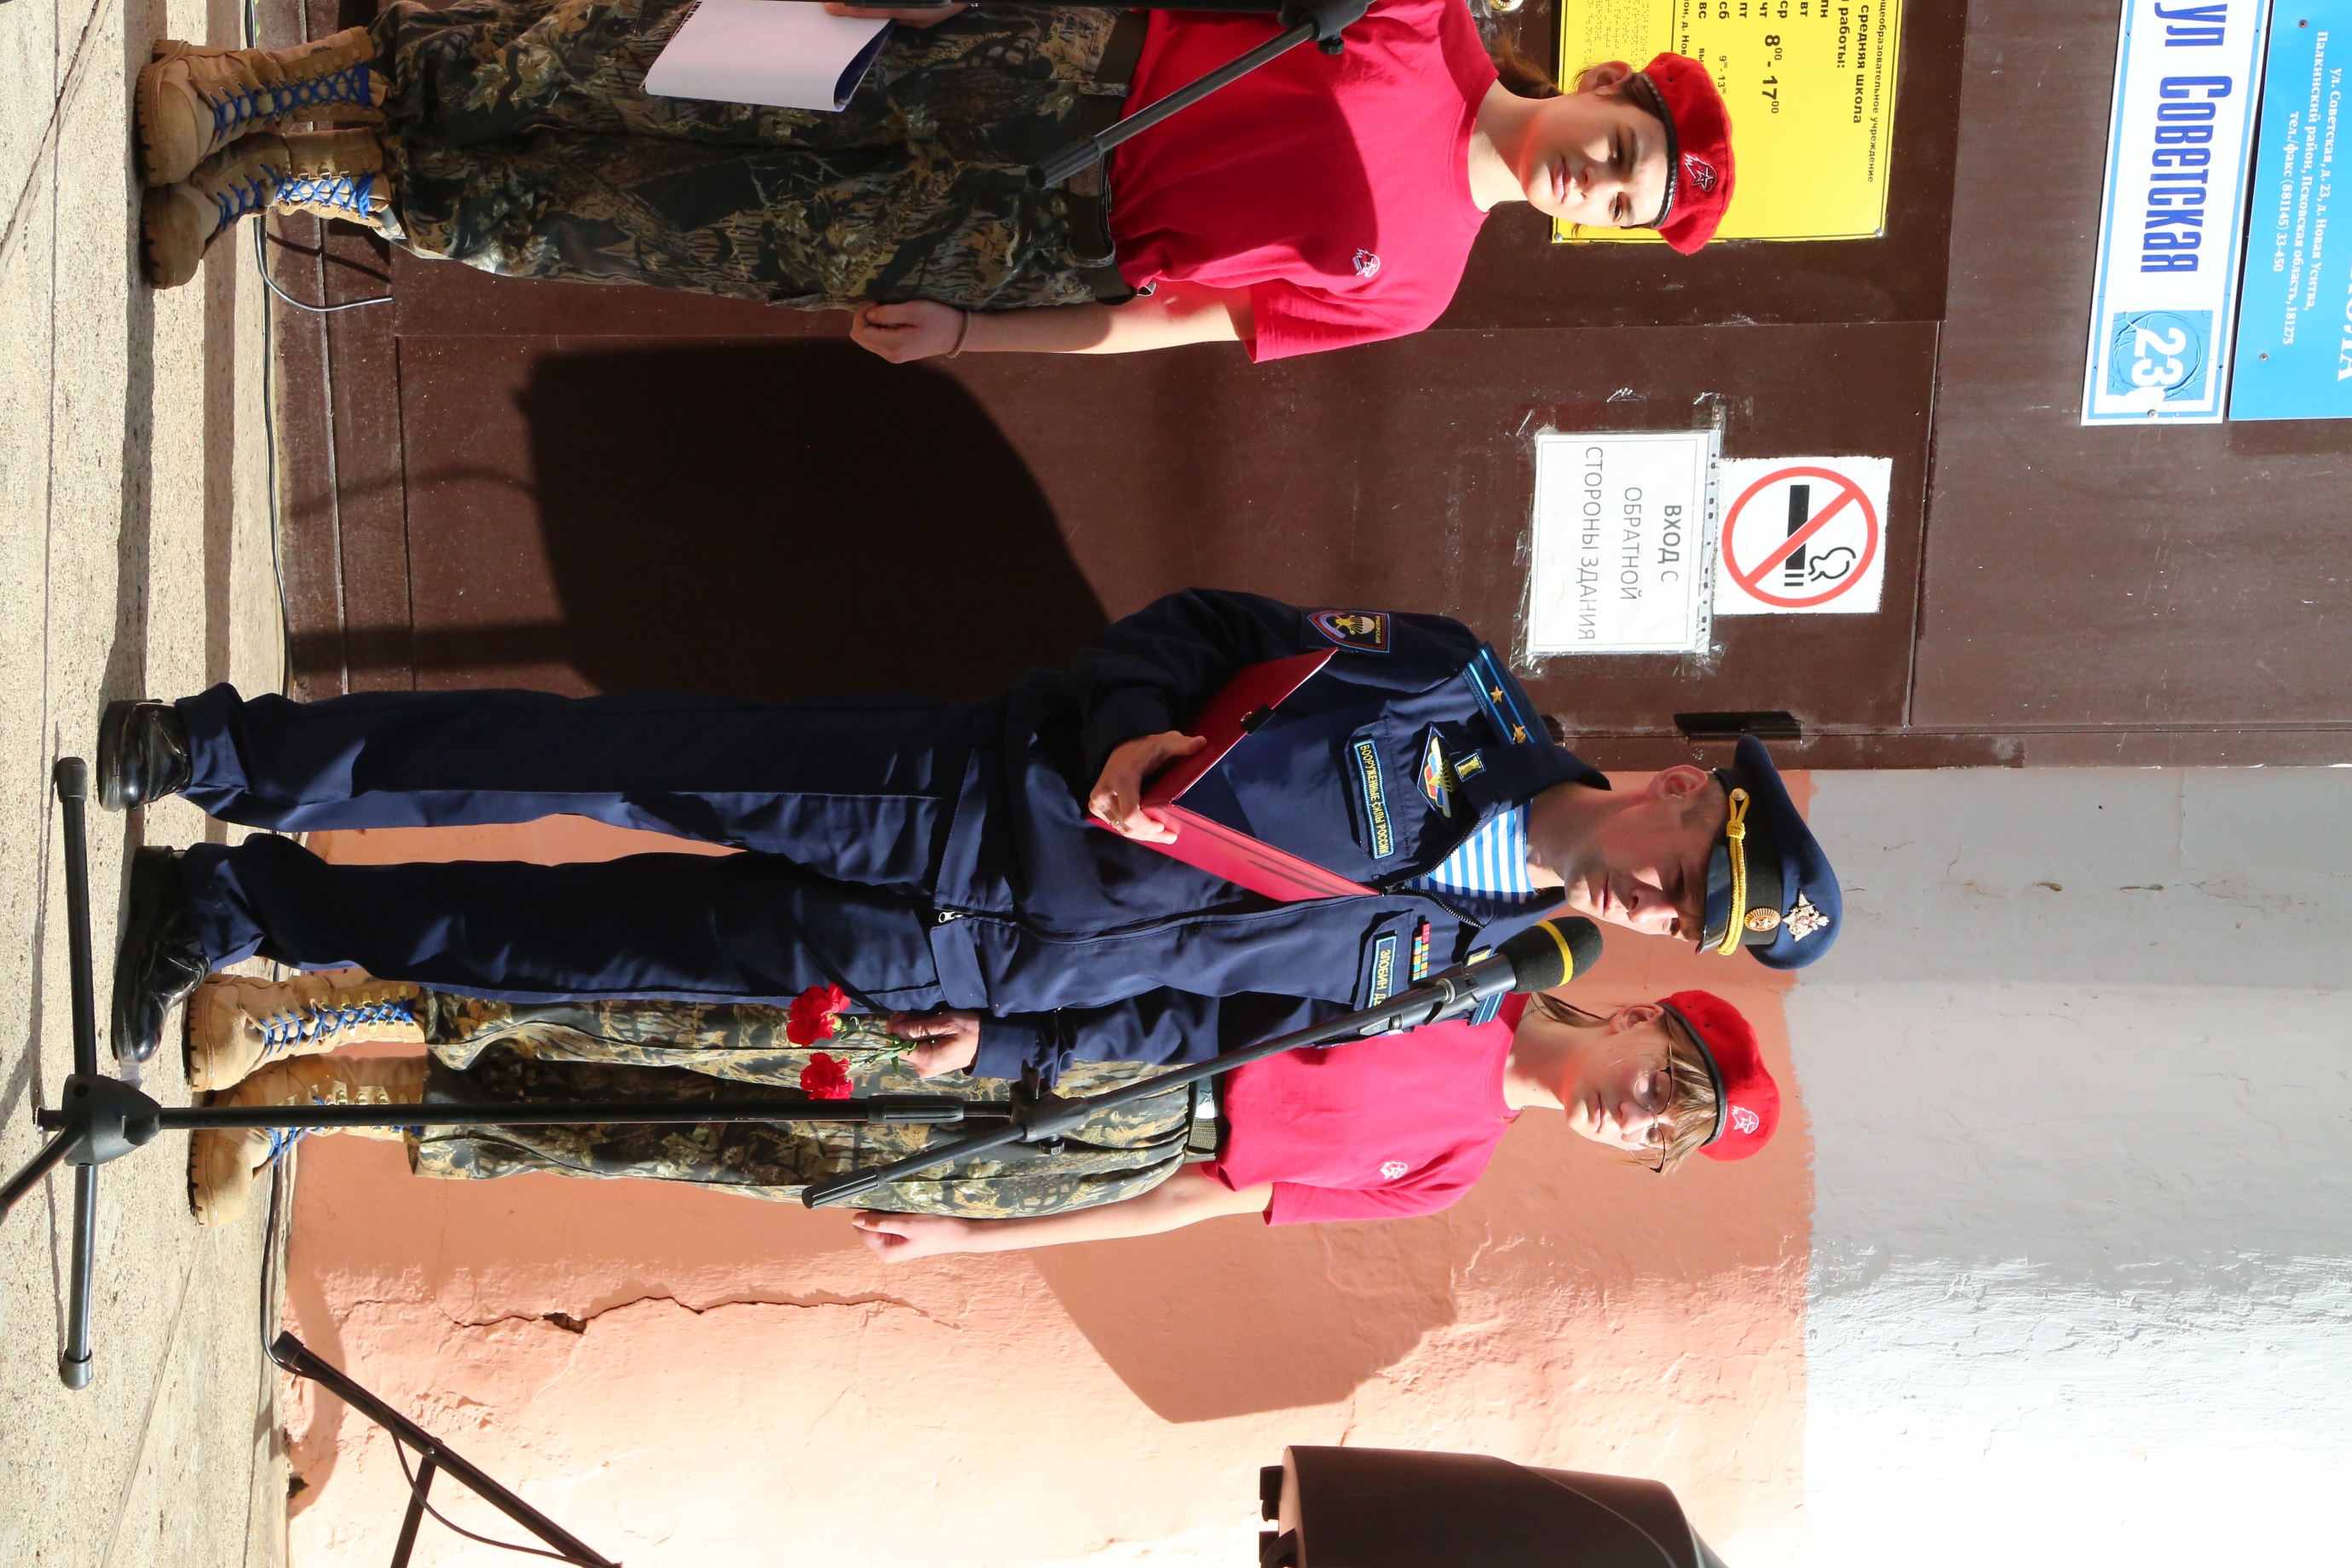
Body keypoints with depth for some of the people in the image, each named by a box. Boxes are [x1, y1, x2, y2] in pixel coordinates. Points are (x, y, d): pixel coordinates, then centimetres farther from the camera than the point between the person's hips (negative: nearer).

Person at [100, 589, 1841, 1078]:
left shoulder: (1438, 968, 2)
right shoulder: (1469, 694, -1)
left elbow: (1212, 1011, 3)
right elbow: (1204, 626, 3)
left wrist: (1008, 1044, -7)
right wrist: (1125, 730, -17)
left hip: (961, 962, 0)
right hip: (968, 783, 0)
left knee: (621, 944, -7)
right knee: (632, 768, -15)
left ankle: (250, 904, 4)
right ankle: (223, 752, -4)